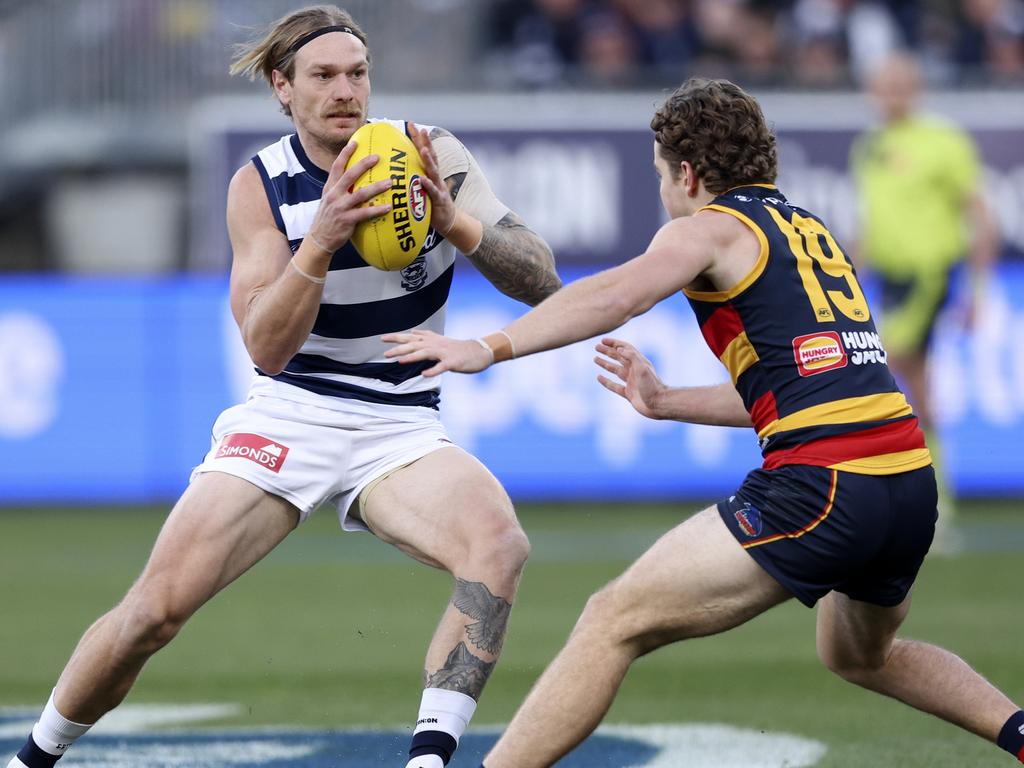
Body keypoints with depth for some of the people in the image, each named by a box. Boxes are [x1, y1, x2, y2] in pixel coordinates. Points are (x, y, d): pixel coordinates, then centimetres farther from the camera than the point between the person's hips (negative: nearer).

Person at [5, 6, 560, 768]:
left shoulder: (431, 157, -5)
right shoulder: (260, 187, -4)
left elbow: (541, 279, -10)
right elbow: (266, 347, -11)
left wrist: (454, 221, -28)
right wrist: (322, 242, -27)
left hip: (400, 429, 0)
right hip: (290, 414, 0)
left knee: (499, 542, -32)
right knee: (157, 606, -12)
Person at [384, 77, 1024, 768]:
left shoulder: (708, 229, 1)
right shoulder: (809, 230, 25)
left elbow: (615, 296, -19)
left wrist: (489, 347, -26)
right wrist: (665, 402, 34)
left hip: (821, 487, -8)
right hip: (913, 486, 8)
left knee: (616, 622, -6)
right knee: (861, 654, 36)